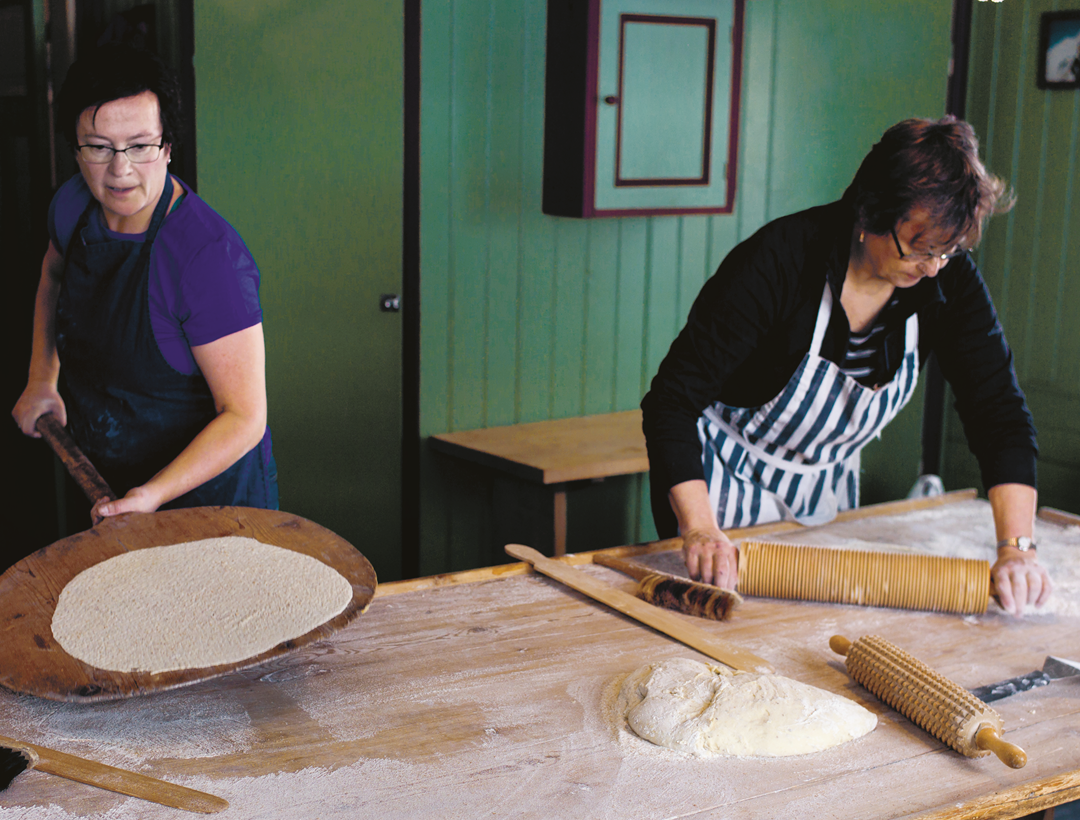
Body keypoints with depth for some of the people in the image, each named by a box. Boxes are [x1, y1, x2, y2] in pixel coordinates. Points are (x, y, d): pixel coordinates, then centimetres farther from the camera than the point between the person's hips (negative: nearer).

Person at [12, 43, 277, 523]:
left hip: (205, 486, -6)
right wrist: (41, 378, 5)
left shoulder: (211, 258, -31)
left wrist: (153, 494, -38)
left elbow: (244, 418, -28)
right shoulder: (73, 205, -10)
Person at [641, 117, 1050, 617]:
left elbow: (1000, 414, -17)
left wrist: (1016, 548, -29)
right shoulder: (779, 261, -31)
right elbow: (672, 400, -32)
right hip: (727, 482, -5)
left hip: (827, 488, 5)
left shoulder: (948, 280, -18)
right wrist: (700, 532, -43)